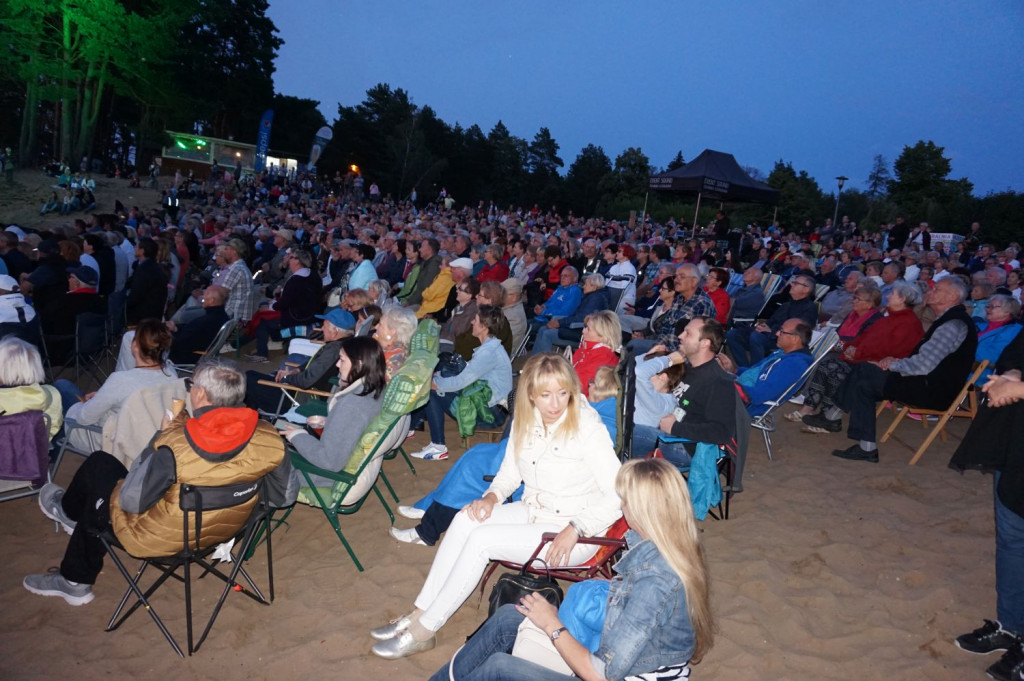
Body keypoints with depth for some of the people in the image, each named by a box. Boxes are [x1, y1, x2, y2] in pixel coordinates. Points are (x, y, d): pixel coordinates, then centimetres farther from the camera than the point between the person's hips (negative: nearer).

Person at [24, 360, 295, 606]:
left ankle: (67, 510, 52)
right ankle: (76, 583, 52)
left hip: (156, 540, -5)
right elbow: (285, 497, -9)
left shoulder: (174, 446, -34)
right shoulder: (268, 439, -22)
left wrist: (161, 435, -14)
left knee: (99, 464, 20)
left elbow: (130, 502, -20)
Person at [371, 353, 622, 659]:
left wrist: (574, 530, -28)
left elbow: (619, 495, -23)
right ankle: (419, 615, -8)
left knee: (481, 539, -21)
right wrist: (492, 496, -9)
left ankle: (423, 631, -10)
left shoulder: (589, 430, -21)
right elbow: (510, 473, 11)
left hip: (575, 532, -7)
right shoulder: (525, 421, -1)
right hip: (532, 512, 7)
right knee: (465, 520, -16)